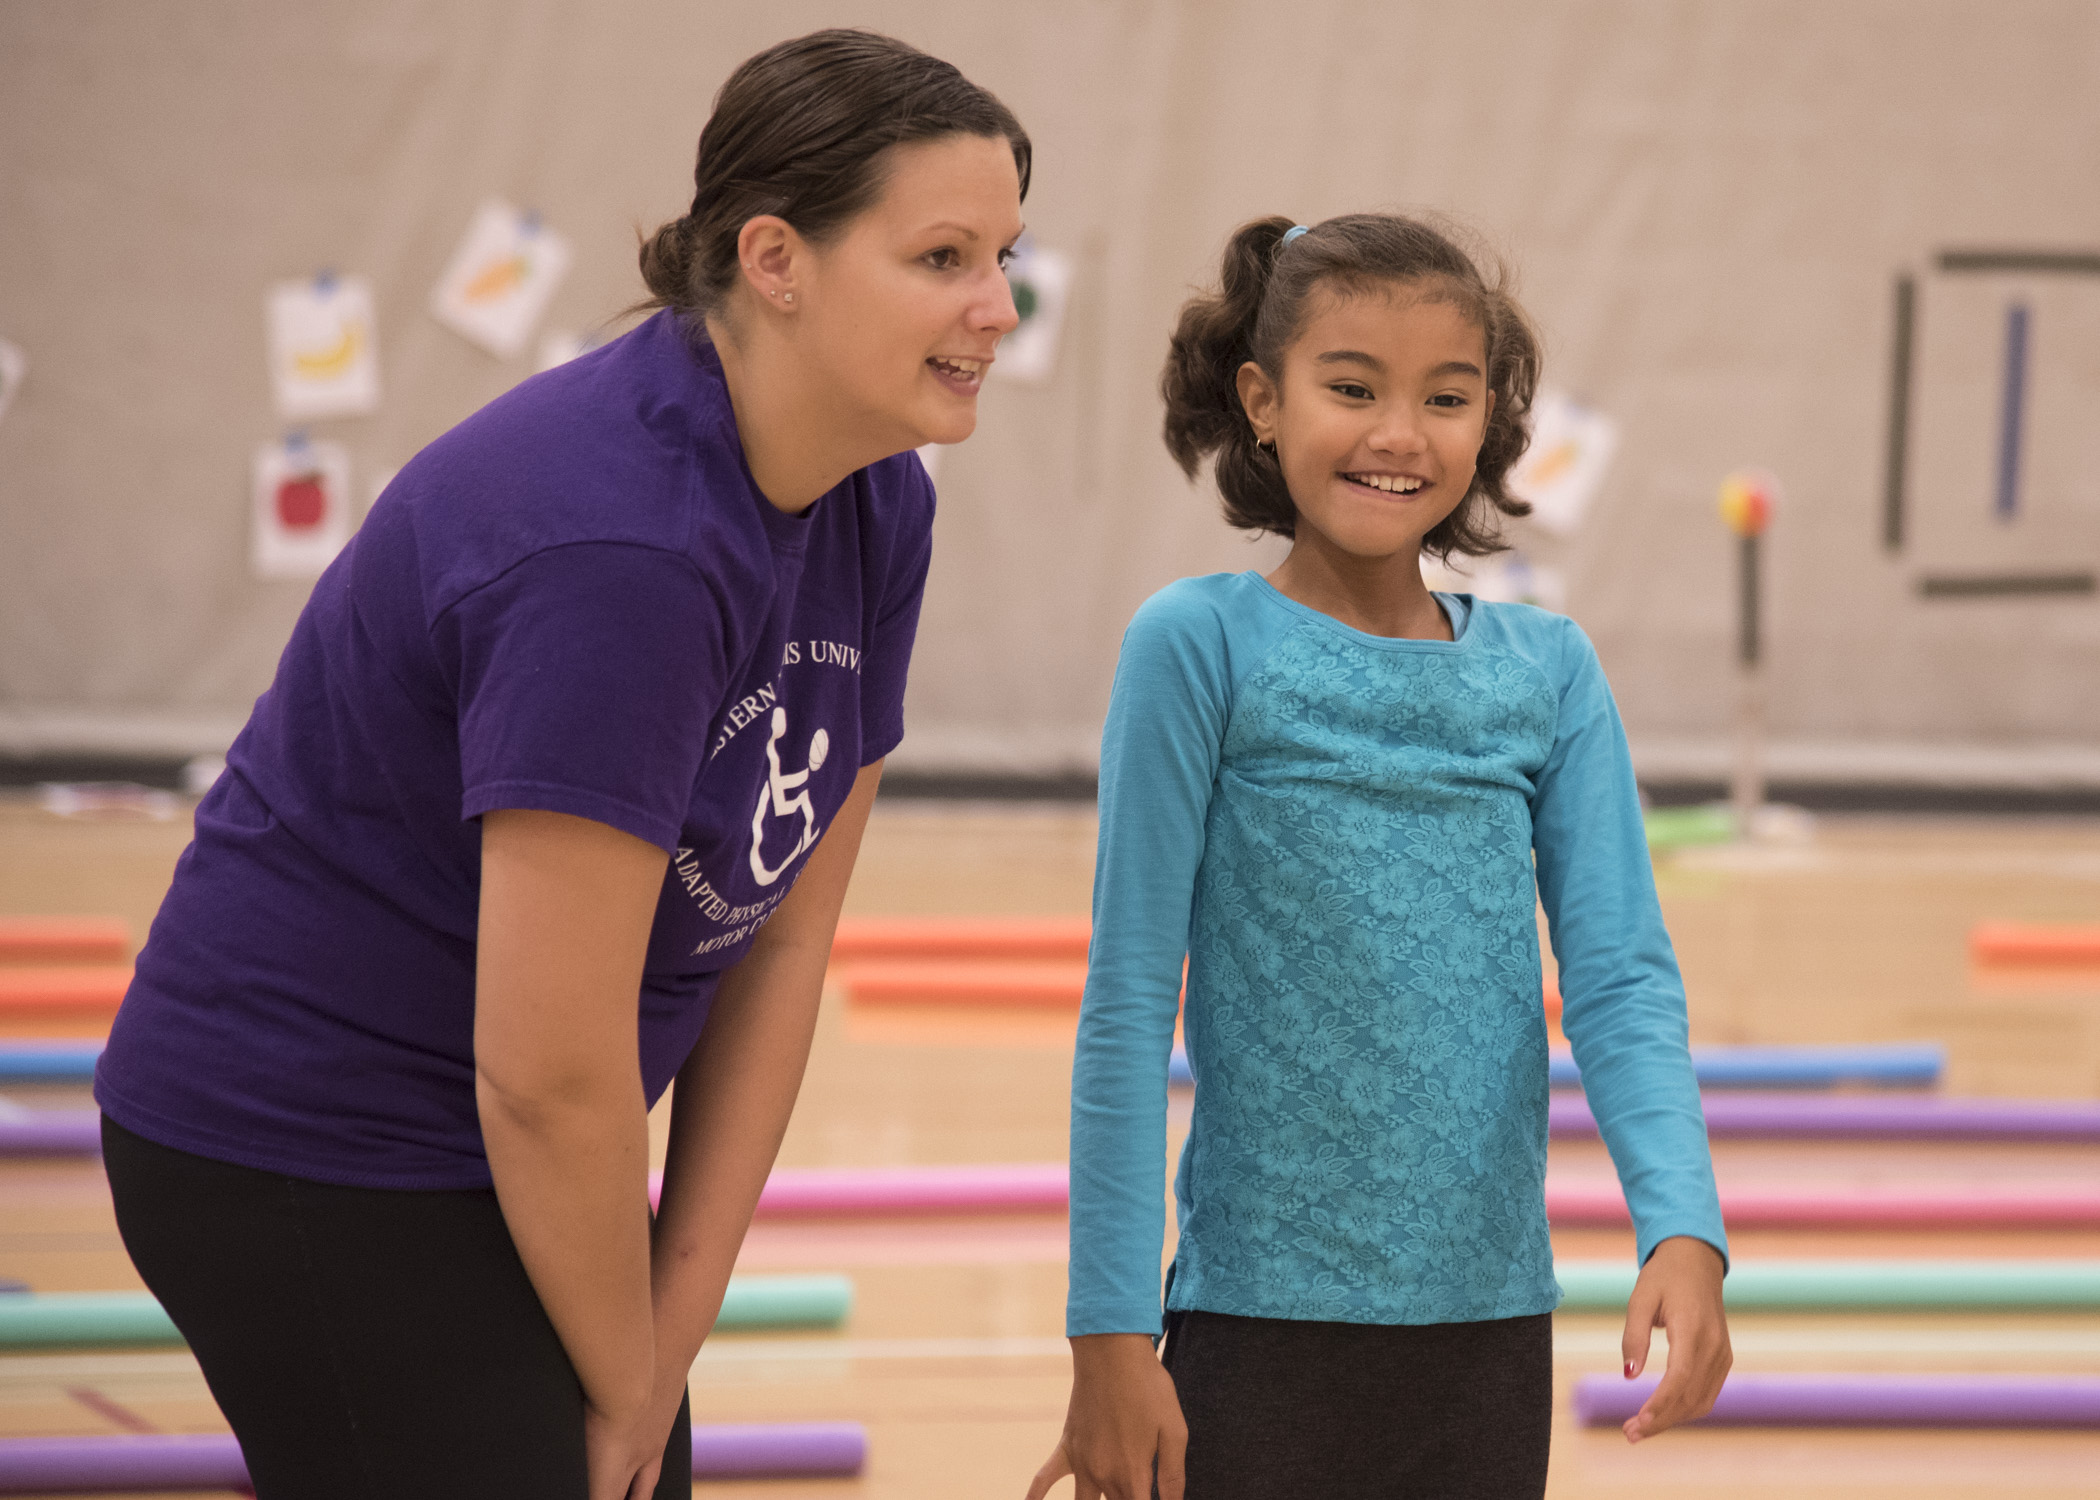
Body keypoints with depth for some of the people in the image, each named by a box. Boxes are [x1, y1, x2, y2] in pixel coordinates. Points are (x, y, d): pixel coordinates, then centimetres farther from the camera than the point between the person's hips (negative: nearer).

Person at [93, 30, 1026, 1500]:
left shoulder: (878, 511, -1)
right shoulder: (613, 547, -28)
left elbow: (782, 938, 3)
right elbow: (548, 1072, -26)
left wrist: (673, 1331, 0)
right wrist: (626, 1381, -12)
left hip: (505, 1157, 8)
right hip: (309, 1163, -8)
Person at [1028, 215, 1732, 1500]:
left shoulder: (1551, 672, 5)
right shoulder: (1203, 647, -5)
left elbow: (1623, 977, 0)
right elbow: (1129, 1003, -5)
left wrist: (1684, 1233, -17)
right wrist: (1111, 1337, -8)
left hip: (1494, 1330, 3)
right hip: (1263, 1327, -3)